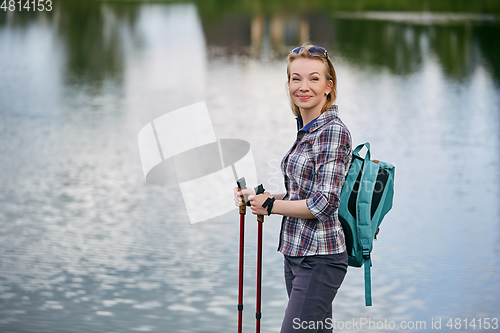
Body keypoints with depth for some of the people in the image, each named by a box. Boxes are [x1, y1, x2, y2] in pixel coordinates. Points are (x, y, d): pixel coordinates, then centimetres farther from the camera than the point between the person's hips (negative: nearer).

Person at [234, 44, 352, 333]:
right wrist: (258, 197, 7)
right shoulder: (306, 130, 14)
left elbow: (324, 204, -20)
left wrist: (269, 205, -9)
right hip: (297, 254, 10)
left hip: (319, 259, -10)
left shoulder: (333, 131, -15)